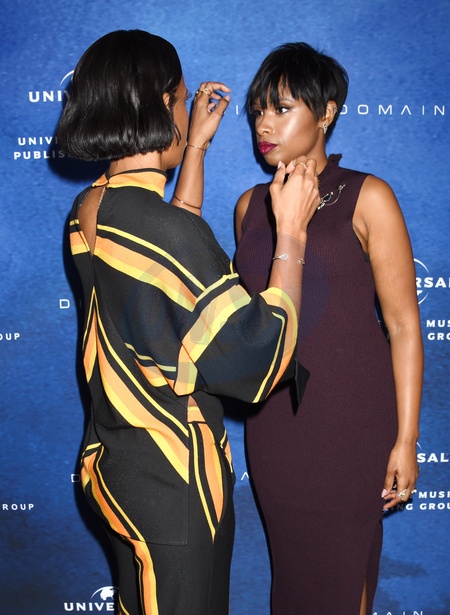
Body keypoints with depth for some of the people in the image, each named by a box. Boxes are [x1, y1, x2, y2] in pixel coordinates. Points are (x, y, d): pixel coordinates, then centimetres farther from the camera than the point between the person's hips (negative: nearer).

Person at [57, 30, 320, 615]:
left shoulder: (87, 211, -1)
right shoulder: (164, 227, -28)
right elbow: (263, 357, -23)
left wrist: (197, 145, 20)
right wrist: (292, 232, -16)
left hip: (114, 465, 8)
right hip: (174, 484, -8)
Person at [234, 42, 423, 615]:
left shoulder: (367, 197, -7)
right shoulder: (251, 205, 7)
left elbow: (403, 325, -9)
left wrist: (405, 439, -11)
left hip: (350, 414, -4)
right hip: (273, 415, 4)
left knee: (342, 567, 7)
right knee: (291, 557, 15)